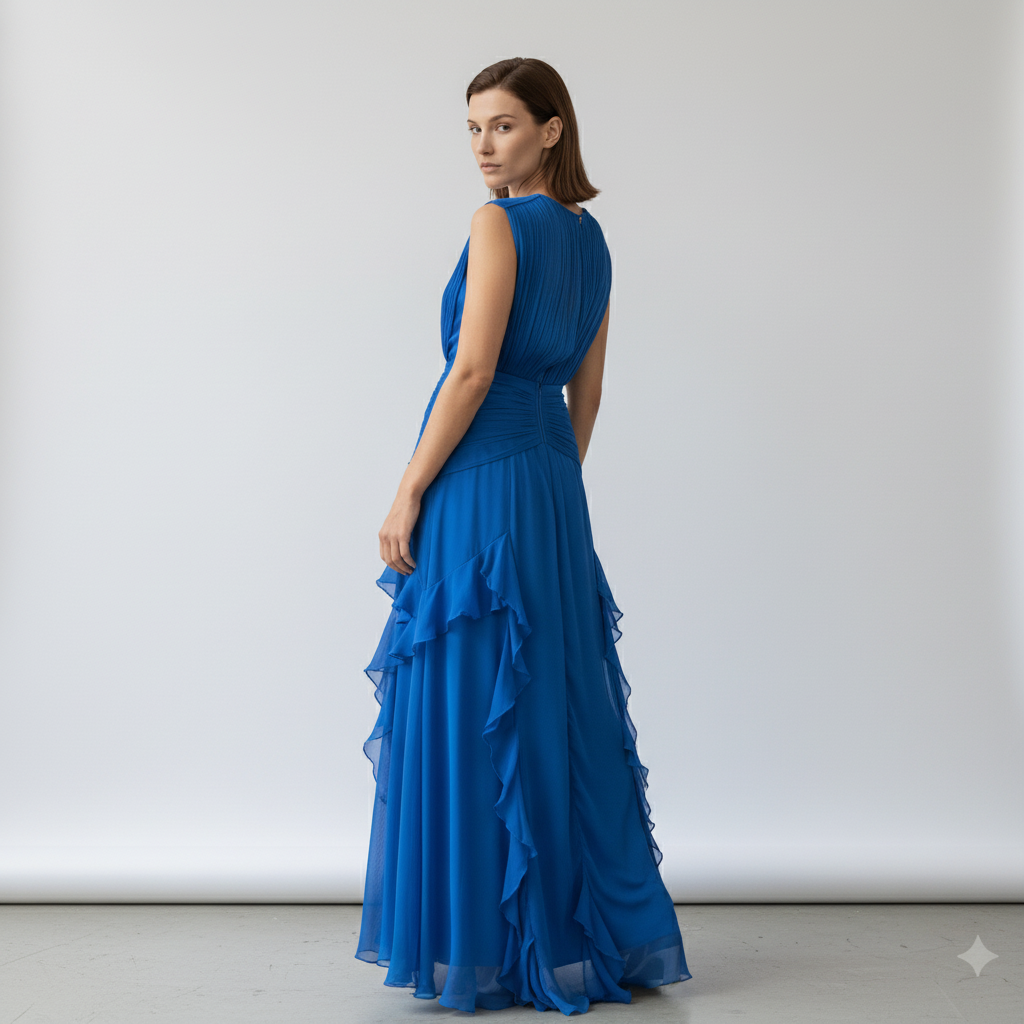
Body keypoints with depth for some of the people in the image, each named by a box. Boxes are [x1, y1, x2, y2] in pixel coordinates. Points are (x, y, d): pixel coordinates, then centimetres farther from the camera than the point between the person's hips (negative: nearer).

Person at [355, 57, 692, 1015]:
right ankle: (593, 933, 22)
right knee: (556, 704, 13)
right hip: (553, 483, 9)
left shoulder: (500, 223, -10)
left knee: (472, 711, -1)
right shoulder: (589, 236, 15)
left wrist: (407, 494, -13)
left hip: (477, 483, -9)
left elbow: (471, 372, -17)